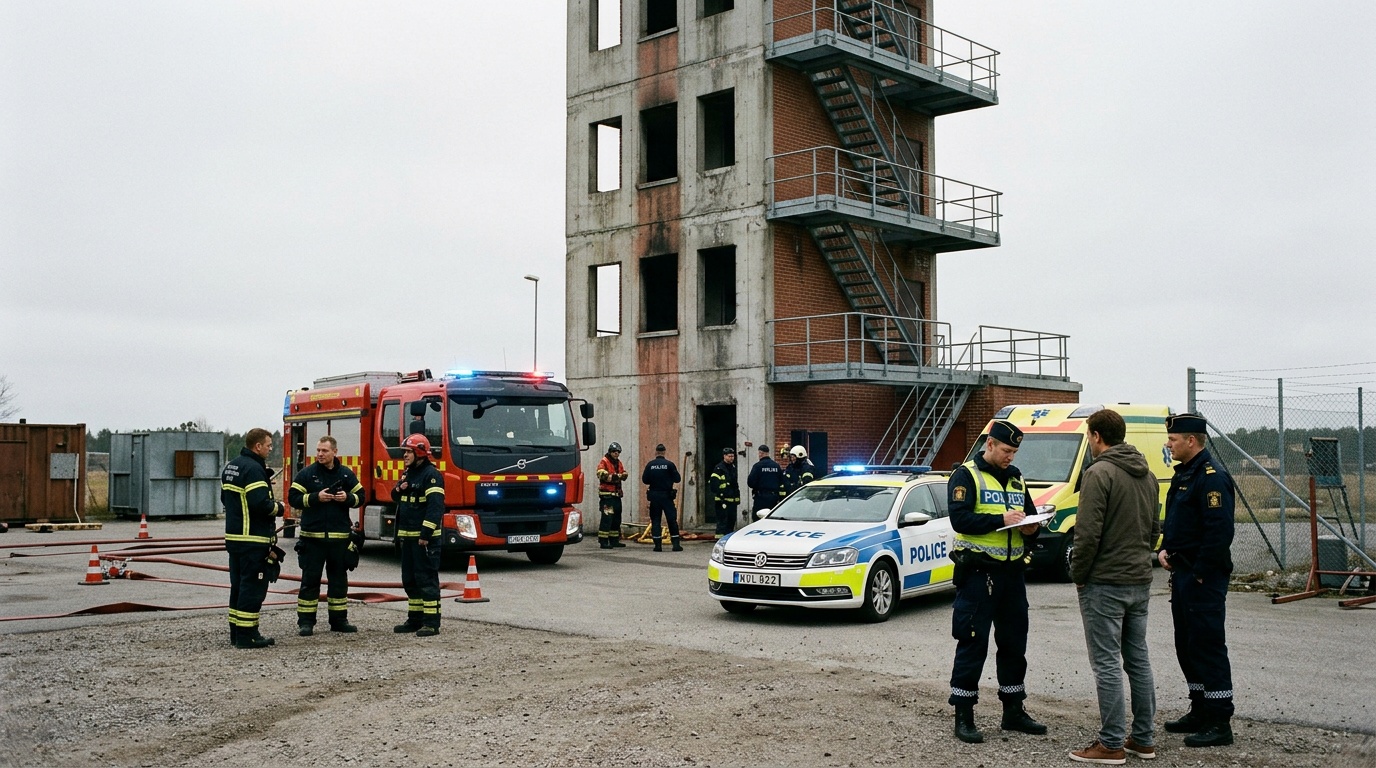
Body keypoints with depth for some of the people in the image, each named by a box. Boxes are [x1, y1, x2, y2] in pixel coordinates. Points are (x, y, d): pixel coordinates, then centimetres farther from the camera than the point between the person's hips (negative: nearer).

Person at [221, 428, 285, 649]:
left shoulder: (231, 466, 14)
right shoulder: (254, 469, -17)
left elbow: (225, 498, 22)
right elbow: (261, 504, -24)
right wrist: (278, 507, -7)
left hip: (233, 537, 10)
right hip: (253, 540, -10)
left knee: (239, 585, 15)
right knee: (253, 587, -5)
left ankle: (236, 631, 20)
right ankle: (247, 635, -3)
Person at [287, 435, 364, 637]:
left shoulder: (346, 474, 6)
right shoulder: (306, 474, -1)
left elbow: (360, 496, 10)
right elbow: (293, 498, -6)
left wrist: (348, 498, -11)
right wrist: (316, 497, -18)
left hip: (340, 536, 3)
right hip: (313, 536, -3)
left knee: (339, 579, 10)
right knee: (310, 579, 0)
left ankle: (338, 620, 20)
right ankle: (305, 621, 6)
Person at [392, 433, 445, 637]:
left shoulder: (431, 475, -13)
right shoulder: (408, 474, 17)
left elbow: (435, 506, -21)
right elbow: (396, 498, 27)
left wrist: (426, 534, -25)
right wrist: (399, 490, 3)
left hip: (425, 537, -10)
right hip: (408, 536, 10)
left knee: (427, 579, -8)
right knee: (409, 579, 13)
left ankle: (432, 623, -6)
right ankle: (415, 619, 22)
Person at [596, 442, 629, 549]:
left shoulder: (619, 463, 18)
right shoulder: (604, 462, -6)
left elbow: (624, 474, 8)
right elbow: (601, 474, -22)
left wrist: (622, 475, -14)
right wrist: (614, 477, -24)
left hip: (617, 494, 9)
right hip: (606, 495, -8)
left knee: (617, 518, 13)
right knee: (607, 517, -13)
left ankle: (614, 540, 23)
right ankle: (603, 541, -12)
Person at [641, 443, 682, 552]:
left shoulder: (650, 465, -1)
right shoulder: (669, 464, -6)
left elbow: (644, 480, 1)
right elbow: (677, 479, -4)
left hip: (654, 495, 2)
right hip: (667, 495, -1)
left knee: (655, 520, 7)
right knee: (672, 519, 3)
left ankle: (658, 545, 3)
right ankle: (676, 544, 1)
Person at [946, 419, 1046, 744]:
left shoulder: (1017, 478, 16)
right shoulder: (966, 475, -6)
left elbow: (1030, 515, 20)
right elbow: (959, 519, -17)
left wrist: (1031, 528, -2)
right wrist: (1001, 519, -23)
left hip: (1012, 571, 7)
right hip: (978, 572, -7)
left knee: (1014, 643, 14)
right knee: (972, 644, -3)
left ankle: (1013, 711, 26)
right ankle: (963, 717, 4)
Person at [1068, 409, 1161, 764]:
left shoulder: (1099, 473, -15)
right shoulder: (1146, 475, 12)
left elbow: (1088, 533, -19)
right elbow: (1154, 529, 18)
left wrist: (1078, 575, -7)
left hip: (1104, 584, -8)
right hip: (1140, 582, 8)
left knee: (1107, 664, -3)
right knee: (1138, 660, 13)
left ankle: (1112, 744, 0)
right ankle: (1143, 739, 19)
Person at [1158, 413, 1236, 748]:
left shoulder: (1211, 477, -17)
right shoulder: (1184, 474, 16)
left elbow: (1220, 531, -23)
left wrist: (1201, 573, -20)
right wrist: (1164, 548, 9)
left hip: (1203, 579, -11)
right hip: (1182, 573, 11)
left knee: (1208, 646, -7)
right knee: (1187, 645, 16)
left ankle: (1219, 723, -1)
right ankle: (1200, 711, 27)